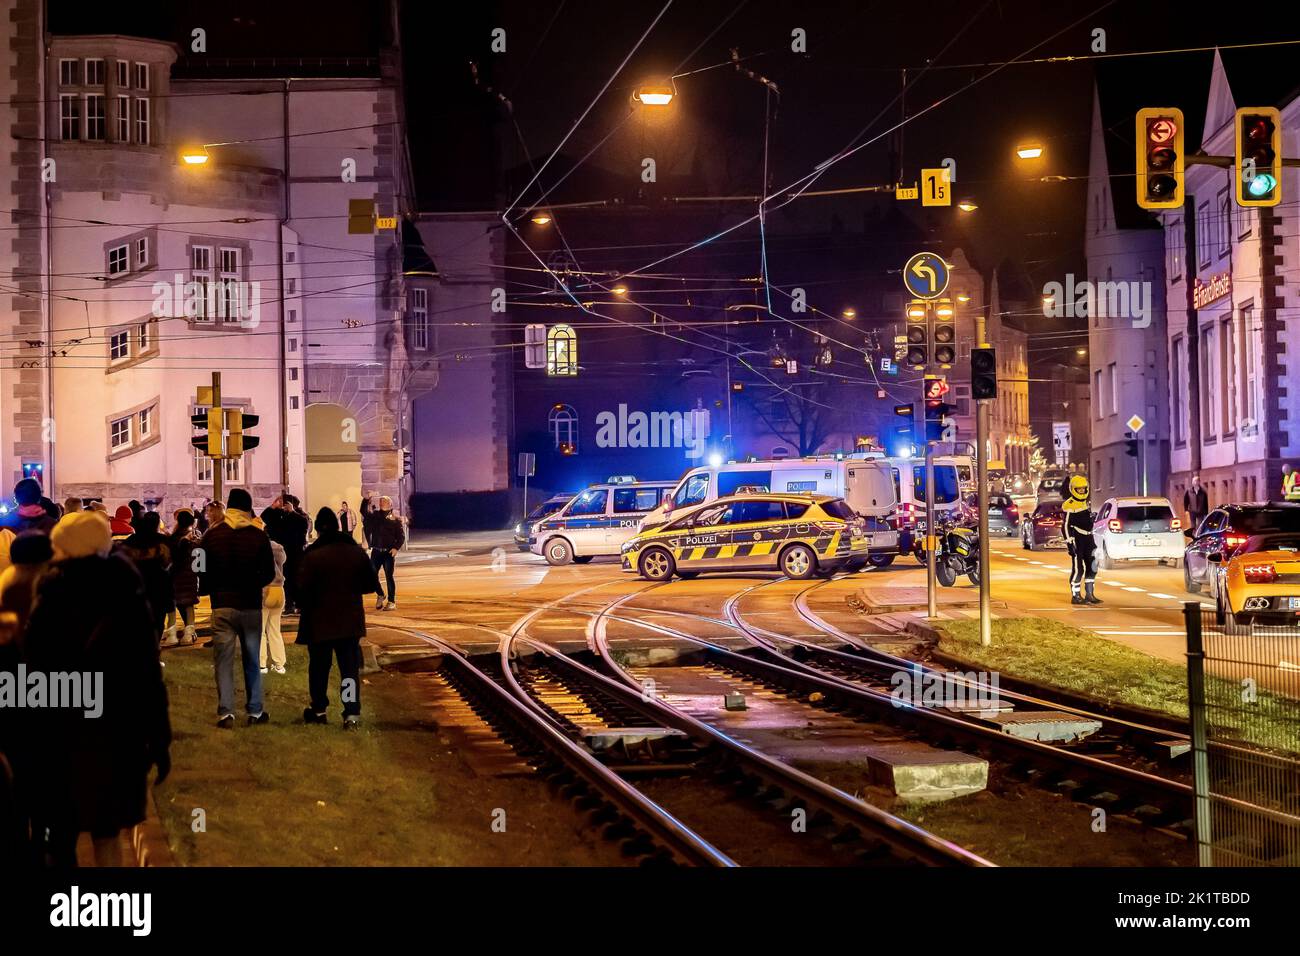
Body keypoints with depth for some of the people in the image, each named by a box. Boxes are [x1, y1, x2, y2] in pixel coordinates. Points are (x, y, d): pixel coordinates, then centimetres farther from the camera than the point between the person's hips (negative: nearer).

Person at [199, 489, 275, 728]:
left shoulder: (212, 535, -3)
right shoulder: (258, 536, -4)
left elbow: (202, 570, 0)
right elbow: (269, 573, 1)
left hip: (222, 606, -1)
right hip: (251, 605, 1)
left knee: (223, 660, 2)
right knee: (252, 660, 11)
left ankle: (225, 712, -4)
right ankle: (255, 711, 14)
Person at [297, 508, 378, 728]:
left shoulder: (312, 555, -14)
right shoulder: (357, 552, -1)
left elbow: (302, 588, -19)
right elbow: (372, 584, 4)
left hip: (319, 621, -2)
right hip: (350, 621, 2)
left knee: (319, 667, 14)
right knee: (350, 667, 4)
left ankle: (319, 709, 25)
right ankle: (351, 712, -6)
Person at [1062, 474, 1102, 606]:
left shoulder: (1086, 503, 16)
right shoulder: (1069, 506, -12)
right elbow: (1066, 526, -15)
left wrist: (1092, 541, 25)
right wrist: (1069, 543, -20)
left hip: (1088, 538, 9)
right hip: (1076, 540, -9)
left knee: (1092, 568, 9)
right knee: (1077, 569, -5)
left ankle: (1089, 594, 17)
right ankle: (1075, 596, 2)